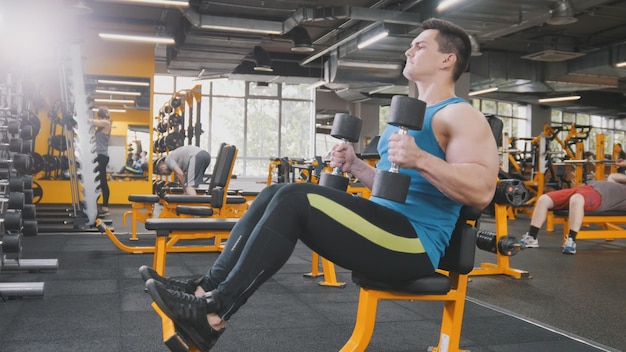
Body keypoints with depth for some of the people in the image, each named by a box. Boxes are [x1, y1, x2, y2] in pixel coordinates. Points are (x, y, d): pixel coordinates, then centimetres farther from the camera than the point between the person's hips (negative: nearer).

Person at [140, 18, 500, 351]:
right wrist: (355, 165, 15)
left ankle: (212, 314, -23)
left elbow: (482, 190, -20)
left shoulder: (460, 115, -6)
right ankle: (206, 288, -7)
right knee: (275, 194, -2)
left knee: (295, 198, -26)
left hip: (414, 244, -9)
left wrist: (421, 158, -31)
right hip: (386, 227, 10)